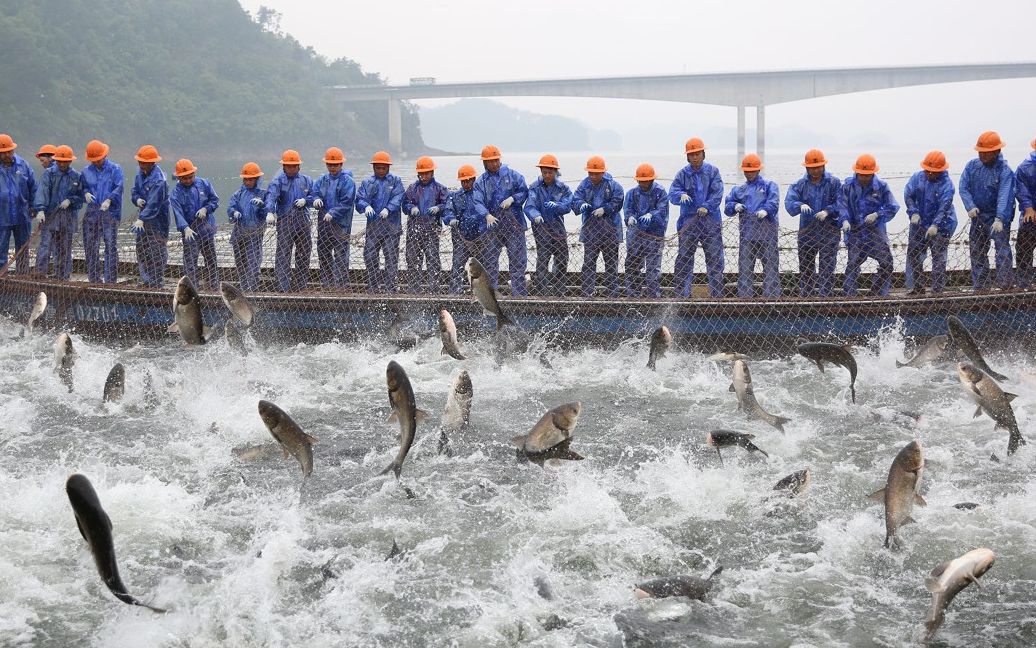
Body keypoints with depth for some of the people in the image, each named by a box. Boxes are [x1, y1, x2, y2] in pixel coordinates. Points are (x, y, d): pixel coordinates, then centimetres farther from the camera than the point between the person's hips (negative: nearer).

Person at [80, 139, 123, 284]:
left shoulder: (115, 169, 1)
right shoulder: (86, 170, 13)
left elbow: (119, 188, -10)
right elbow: (83, 187, 18)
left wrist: (109, 200, -26)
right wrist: (86, 193, -6)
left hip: (110, 213, -4)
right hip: (92, 212, 4)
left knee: (111, 246, -7)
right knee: (90, 246, 5)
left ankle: (111, 280, -5)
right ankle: (93, 279, 14)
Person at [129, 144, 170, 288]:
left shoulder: (158, 179, -23)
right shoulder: (140, 172, 3)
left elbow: (154, 203, -28)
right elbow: (134, 191, 14)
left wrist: (141, 219, -35)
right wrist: (137, 199, -9)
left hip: (157, 218, -9)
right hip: (144, 214, 9)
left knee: (156, 250, -6)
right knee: (141, 247, 13)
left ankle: (156, 282, 0)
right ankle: (146, 280, 23)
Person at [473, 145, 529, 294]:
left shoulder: (513, 175, 6)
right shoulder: (481, 182, 8)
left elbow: (524, 191, 5)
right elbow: (478, 202, -4)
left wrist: (512, 199, -13)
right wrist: (487, 215, -22)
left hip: (514, 225, -1)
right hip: (492, 226, 1)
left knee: (517, 259, -1)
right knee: (489, 261, 4)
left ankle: (519, 293, 2)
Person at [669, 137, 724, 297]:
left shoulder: (712, 171, 4)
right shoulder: (682, 174, 6)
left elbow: (717, 193, -6)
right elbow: (672, 192, -5)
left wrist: (707, 206, -21)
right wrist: (681, 195, -27)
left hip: (710, 220, -1)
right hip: (688, 221, 1)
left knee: (715, 259, 1)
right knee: (684, 259, -1)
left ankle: (717, 294, 8)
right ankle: (682, 294, 4)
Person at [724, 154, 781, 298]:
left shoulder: (769, 185, 11)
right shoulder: (738, 190, 22)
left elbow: (773, 201, -7)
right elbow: (727, 207, 15)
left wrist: (765, 210, -28)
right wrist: (735, 206, -8)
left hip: (767, 233, -3)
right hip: (747, 233, 3)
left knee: (770, 265, -4)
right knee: (745, 267, 1)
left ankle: (772, 295, -3)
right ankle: (744, 296, 4)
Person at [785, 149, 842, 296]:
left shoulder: (834, 183, 1)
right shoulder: (800, 184, 6)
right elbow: (789, 202, -6)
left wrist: (828, 211, -22)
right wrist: (801, 205, -27)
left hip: (829, 231, -3)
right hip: (807, 231, 3)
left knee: (827, 268, -8)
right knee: (805, 267, 10)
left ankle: (825, 296, -9)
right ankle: (804, 298, 19)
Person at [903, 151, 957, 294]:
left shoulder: (946, 184, -17)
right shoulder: (918, 177, -3)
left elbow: (944, 206, -24)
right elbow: (908, 195, -4)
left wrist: (935, 225, -34)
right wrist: (914, 212, -19)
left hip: (940, 225, -5)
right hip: (920, 223, 5)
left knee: (938, 257, -7)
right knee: (913, 253, 11)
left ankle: (938, 289, -4)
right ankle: (919, 287, 23)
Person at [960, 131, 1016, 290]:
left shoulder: (1004, 170, -15)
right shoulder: (972, 166, 0)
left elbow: (1005, 196, -25)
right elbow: (963, 187, -2)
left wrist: (999, 219, -37)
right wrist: (970, 206, -19)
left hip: (999, 217, -5)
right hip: (978, 216, 5)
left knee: (1002, 248, -14)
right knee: (977, 251, 10)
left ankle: (1004, 284, -15)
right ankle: (981, 286, 19)